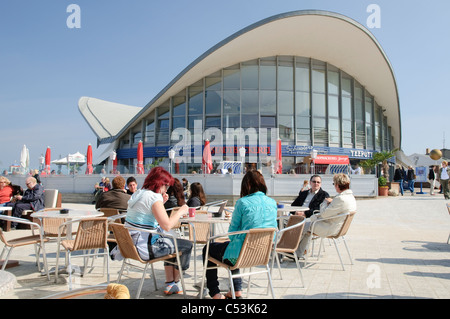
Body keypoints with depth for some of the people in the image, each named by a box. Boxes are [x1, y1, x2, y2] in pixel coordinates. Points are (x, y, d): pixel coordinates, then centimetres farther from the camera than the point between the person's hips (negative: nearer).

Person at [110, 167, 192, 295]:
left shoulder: (138, 193, 10)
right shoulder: (154, 197, -19)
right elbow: (167, 225, -25)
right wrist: (180, 211, -10)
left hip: (131, 244, 10)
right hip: (145, 248, -10)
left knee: (171, 242, 28)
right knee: (187, 245, 6)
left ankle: (169, 284, 28)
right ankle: (175, 283, 27)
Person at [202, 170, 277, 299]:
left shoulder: (242, 202, -15)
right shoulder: (272, 203, 1)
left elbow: (233, 231, -6)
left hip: (240, 255, -7)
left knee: (208, 249, 20)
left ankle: (215, 293, 22)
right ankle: (237, 290, 35)